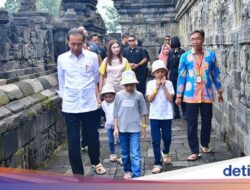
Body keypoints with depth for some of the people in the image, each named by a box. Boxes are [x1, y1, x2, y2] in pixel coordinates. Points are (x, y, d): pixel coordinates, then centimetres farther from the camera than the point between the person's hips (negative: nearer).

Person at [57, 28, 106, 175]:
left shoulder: (92, 57, -3)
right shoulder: (62, 59, -1)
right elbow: (61, 81, 10)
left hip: (90, 104, 0)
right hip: (70, 106, 0)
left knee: (93, 136, 15)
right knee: (73, 142, 4)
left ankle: (96, 162, 42)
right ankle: (78, 174, 19)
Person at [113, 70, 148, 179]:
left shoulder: (138, 95, -3)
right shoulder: (119, 95, 1)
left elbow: (143, 112, 3)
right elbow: (116, 114, 5)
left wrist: (143, 127, 4)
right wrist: (116, 128, 3)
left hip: (135, 128, -2)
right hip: (122, 129, 2)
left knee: (135, 153, -6)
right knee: (124, 153, 15)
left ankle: (136, 175, 0)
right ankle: (127, 171, 33)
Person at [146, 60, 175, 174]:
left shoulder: (168, 83, -1)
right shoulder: (150, 83, -2)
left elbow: (170, 99, -10)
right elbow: (150, 99, -11)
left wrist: (164, 86, -13)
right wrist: (157, 86, -14)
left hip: (167, 115, 1)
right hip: (154, 116, -1)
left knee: (167, 138, 12)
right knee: (156, 140, 0)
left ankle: (165, 152, 44)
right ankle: (157, 164, 9)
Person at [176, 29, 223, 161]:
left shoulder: (211, 55, 1)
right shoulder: (185, 56, -2)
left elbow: (215, 74, 8)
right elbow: (181, 76, 1)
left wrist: (219, 91, 10)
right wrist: (178, 96, 0)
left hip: (207, 95, 1)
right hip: (191, 95, -1)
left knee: (207, 122, 13)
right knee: (192, 124, 2)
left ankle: (205, 144, 36)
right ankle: (194, 151, 12)